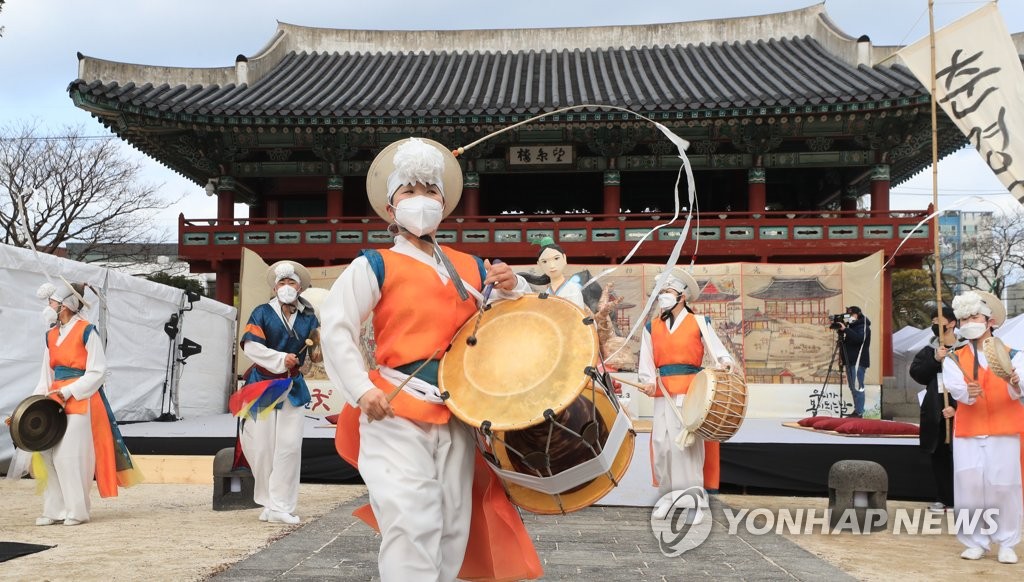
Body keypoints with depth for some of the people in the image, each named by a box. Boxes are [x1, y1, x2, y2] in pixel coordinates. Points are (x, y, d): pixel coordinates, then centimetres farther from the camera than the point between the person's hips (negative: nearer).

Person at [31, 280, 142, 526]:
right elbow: (47, 375, 18)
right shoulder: (51, 335, 13)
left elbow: (97, 372, -11)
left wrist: (67, 392, -17)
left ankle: (77, 511, 2)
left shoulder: (86, 332, -9)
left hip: (81, 400, -7)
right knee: (50, 453, 4)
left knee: (71, 454, -8)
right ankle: (55, 509, 13)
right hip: (55, 401, 7)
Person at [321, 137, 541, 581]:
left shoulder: (471, 269, 14)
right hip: (396, 411, -5)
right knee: (412, 526, -14)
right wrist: (362, 391, -16)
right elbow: (335, 327, -6)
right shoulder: (375, 265, 0)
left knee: (453, 529, 10)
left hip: (459, 413, 5)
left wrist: (511, 288, -3)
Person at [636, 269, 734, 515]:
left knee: (689, 443, -5)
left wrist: (725, 363, -21)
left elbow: (717, 350, 0)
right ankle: (669, 495, 15)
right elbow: (646, 361, 8)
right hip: (663, 394, 3)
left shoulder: (698, 323, 5)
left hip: (691, 392, -3)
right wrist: (649, 381, -9)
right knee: (662, 443, 2)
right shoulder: (652, 327, 13)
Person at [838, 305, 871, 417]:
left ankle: (859, 412, -12)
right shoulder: (851, 325, 18)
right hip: (850, 361, 9)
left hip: (859, 361, -9)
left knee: (857, 387, -12)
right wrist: (841, 330, 3)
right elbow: (846, 340, 21)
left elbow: (859, 338, -24)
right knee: (853, 387, 9)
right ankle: (856, 410, 14)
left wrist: (845, 330, -26)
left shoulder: (863, 326, -7)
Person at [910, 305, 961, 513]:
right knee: (938, 456, 7)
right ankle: (945, 498, 16)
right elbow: (915, 373, -1)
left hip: (958, 411, -4)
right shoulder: (927, 351, 12)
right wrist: (935, 360, -15)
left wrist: (956, 407, -13)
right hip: (934, 412, 4)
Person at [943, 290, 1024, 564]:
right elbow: (956, 388, -10)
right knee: (969, 487, -1)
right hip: (968, 432, 1)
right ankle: (975, 542, 12)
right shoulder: (954, 359, 9)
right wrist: (968, 393, -32)